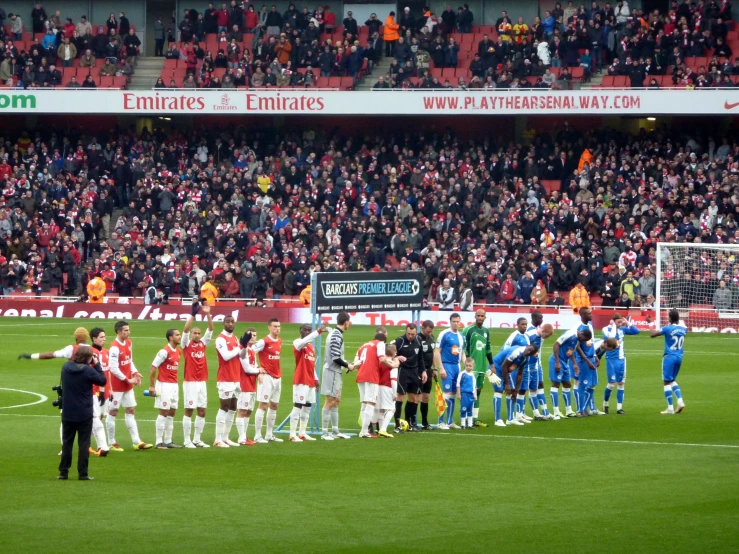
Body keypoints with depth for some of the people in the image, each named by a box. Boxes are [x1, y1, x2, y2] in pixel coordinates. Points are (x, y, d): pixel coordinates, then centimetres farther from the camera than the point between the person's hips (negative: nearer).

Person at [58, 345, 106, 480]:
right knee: (84, 444, 3)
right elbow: (103, 381, -6)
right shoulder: (88, 370, -18)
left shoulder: (66, 367, -1)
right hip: (84, 414, -4)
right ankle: (83, 473, 1)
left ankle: (63, 472, 11)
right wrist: (97, 365, 0)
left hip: (68, 413, 4)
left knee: (67, 443, 12)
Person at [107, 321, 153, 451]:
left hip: (128, 386, 9)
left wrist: (135, 373, 0)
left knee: (131, 411, 9)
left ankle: (136, 442, 12)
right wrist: (127, 380, -17)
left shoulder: (128, 343, 7)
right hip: (117, 385, -9)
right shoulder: (114, 348, -20)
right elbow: (113, 368, -23)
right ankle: (112, 443, 9)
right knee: (113, 412, 2)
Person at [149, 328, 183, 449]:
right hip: (164, 385, -8)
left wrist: (176, 382, 12)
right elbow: (153, 368, -14)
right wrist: (151, 386, -15)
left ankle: (168, 441, 14)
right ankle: (159, 442, -2)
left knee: (172, 413, 9)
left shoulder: (178, 351, 10)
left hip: (174, 385, 8)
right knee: (163, 412, -6)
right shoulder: (165, 352, -15)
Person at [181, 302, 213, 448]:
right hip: (190, 382, -5)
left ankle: (197, 439, 15)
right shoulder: (186, 344, -2)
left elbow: (210, 329, 2)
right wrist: (193, 315, -26)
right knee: (189, 411, -2)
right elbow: (185, 330, -17)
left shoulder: (203, 343, 9)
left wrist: (208, 315, -11)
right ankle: (187, 441, 3)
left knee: (202, 411, 7)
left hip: (202, 382, 5)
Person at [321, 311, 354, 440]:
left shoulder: (335, 334, 12)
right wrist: (348, 365, -8)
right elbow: (336, 358, -22)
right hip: (332, 371, -10)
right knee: (330, 401, -6)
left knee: (336, 401, 16)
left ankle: (335, 431, 23)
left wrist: (348, 364, 8)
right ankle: (324, 433, -4)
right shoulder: (337, 336, -18)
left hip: (335, 372, 10)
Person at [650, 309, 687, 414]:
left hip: (669, 357, -6)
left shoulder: (667, 328, -14)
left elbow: (652, 334, -9)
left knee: (667, 382, -1)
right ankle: (680, 401, 5)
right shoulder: (683, 329, 3)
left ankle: (670, 408, -3)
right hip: (679, 357, 6)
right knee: (673, 380, 21)